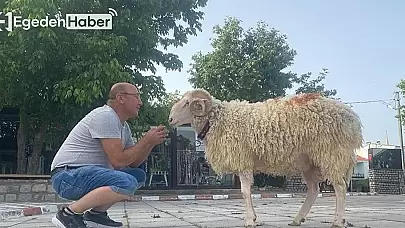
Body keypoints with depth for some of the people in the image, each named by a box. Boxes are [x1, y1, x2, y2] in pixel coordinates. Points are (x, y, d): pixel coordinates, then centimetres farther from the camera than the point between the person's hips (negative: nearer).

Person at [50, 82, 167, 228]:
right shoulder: (105, 116, -15)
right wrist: (146, 141, -11)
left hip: (89, 174, 10)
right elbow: (118, 161, -20)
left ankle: (95, 214, 6)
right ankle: (69, 214, -16)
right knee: (127, 183, -29)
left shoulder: (123, 126, 15)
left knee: (139, 176, 9)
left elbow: (133, 162, 16)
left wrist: (151, 142, 2)